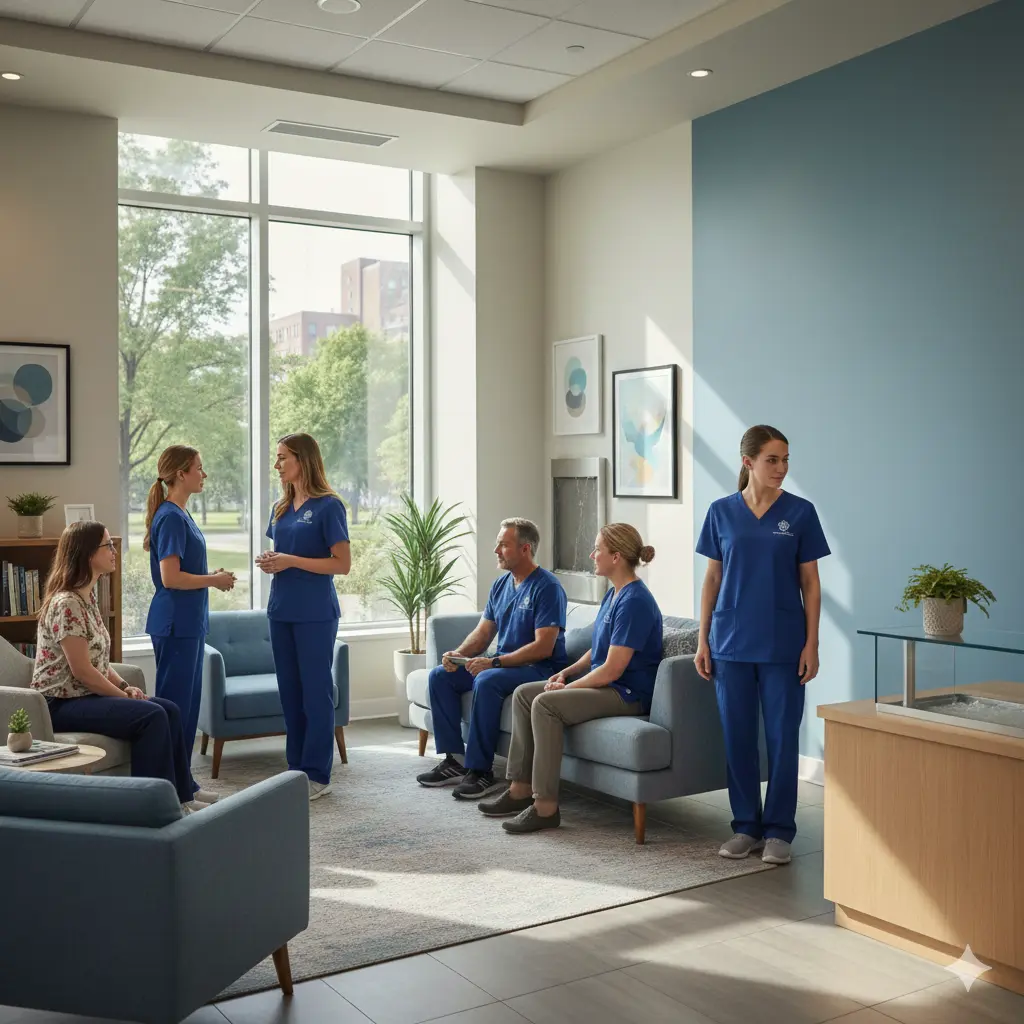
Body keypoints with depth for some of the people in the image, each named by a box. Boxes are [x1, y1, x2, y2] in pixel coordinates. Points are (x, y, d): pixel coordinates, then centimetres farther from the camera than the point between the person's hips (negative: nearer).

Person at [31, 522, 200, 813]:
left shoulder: (88, 596, 11)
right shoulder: (66, 604, -19)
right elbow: (81, 670, -21)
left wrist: (124, 686, 1)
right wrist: (123, 695, -12)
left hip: (87, 695, 9)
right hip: (62, 703, -9)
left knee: (169, 710, -2)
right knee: (152, 716, -23)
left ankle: (180, 798, 3)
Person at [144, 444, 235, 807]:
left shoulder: (181, 515, 13)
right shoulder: (170, 517, -16)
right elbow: (170, 577, -22)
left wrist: (214, 576, 10)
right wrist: (215, 580, -11)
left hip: (190, 622, 10)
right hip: (175, 623, -10)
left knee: (188, 703, 14)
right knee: (174, 703, -2)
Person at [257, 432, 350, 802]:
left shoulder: (328, 506, -9)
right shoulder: (281, 508, 12)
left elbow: (342, 564, -13)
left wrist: (291, 561, -18)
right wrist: (270, 561, 0)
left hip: (315, 614, -7)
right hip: (281, 610, 7)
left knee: (315, 690, -1)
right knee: (289, 690, 11)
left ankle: (317, 775, 7)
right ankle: (296, 768, 21)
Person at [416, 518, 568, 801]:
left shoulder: (547, 587, -15)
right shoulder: (501, 584, 11)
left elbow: (543, 647, -22)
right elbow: (483, 632, 13)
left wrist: (494, 662, -27)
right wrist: (459, 654, -7)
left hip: (541, 669, -9)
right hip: (503, 664, 9)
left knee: (487, 681, -35)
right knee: (440, 676, -3)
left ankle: (481, 770, -26)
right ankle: (455, 760, -3)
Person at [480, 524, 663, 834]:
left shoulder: (634, 601, -20)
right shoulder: (613, 594, 12)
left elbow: (612, 670, -22)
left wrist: (569, 687, -11)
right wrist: (567, 672, 6)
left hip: (628, 694, -11)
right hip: (602, 683, 11)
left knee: (545, 703, -27)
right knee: (523, 694, 4)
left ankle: (546, 807, -23)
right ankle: (521, 789, 5)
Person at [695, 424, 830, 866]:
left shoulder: (800, 512, -1)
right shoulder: (722, 512, 2)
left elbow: (810, 582, 0)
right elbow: (712, 578, 6)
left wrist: (811, 644, -5)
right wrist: (702, 640, 3)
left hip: (782, 644, -1)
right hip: (732, 643, 1)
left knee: (782, 736, 3)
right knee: (738, 736, 7)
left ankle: (778, 830, 17)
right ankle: (745, 826, 21)